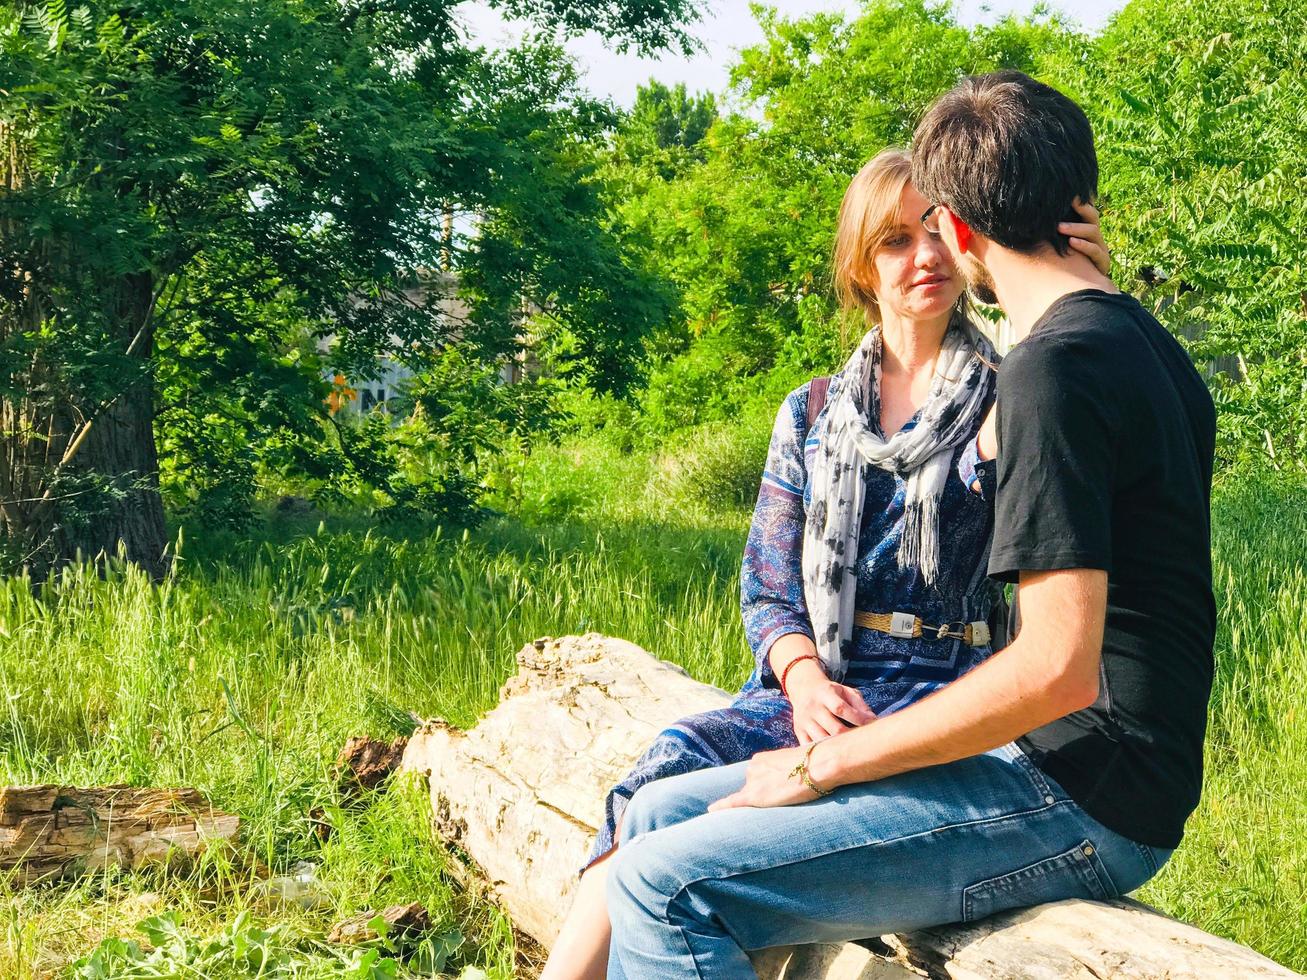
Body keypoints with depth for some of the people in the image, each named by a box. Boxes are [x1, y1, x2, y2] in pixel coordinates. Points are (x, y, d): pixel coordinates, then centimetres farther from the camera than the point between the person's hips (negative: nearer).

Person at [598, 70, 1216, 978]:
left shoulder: (1056, 366, -18)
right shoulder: (1145, 344, 14)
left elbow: (1057, 669, -24)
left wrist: (825, 763, -16)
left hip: (1080, 802, -10)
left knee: (665, 885, -19)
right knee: (662, 811, 8)